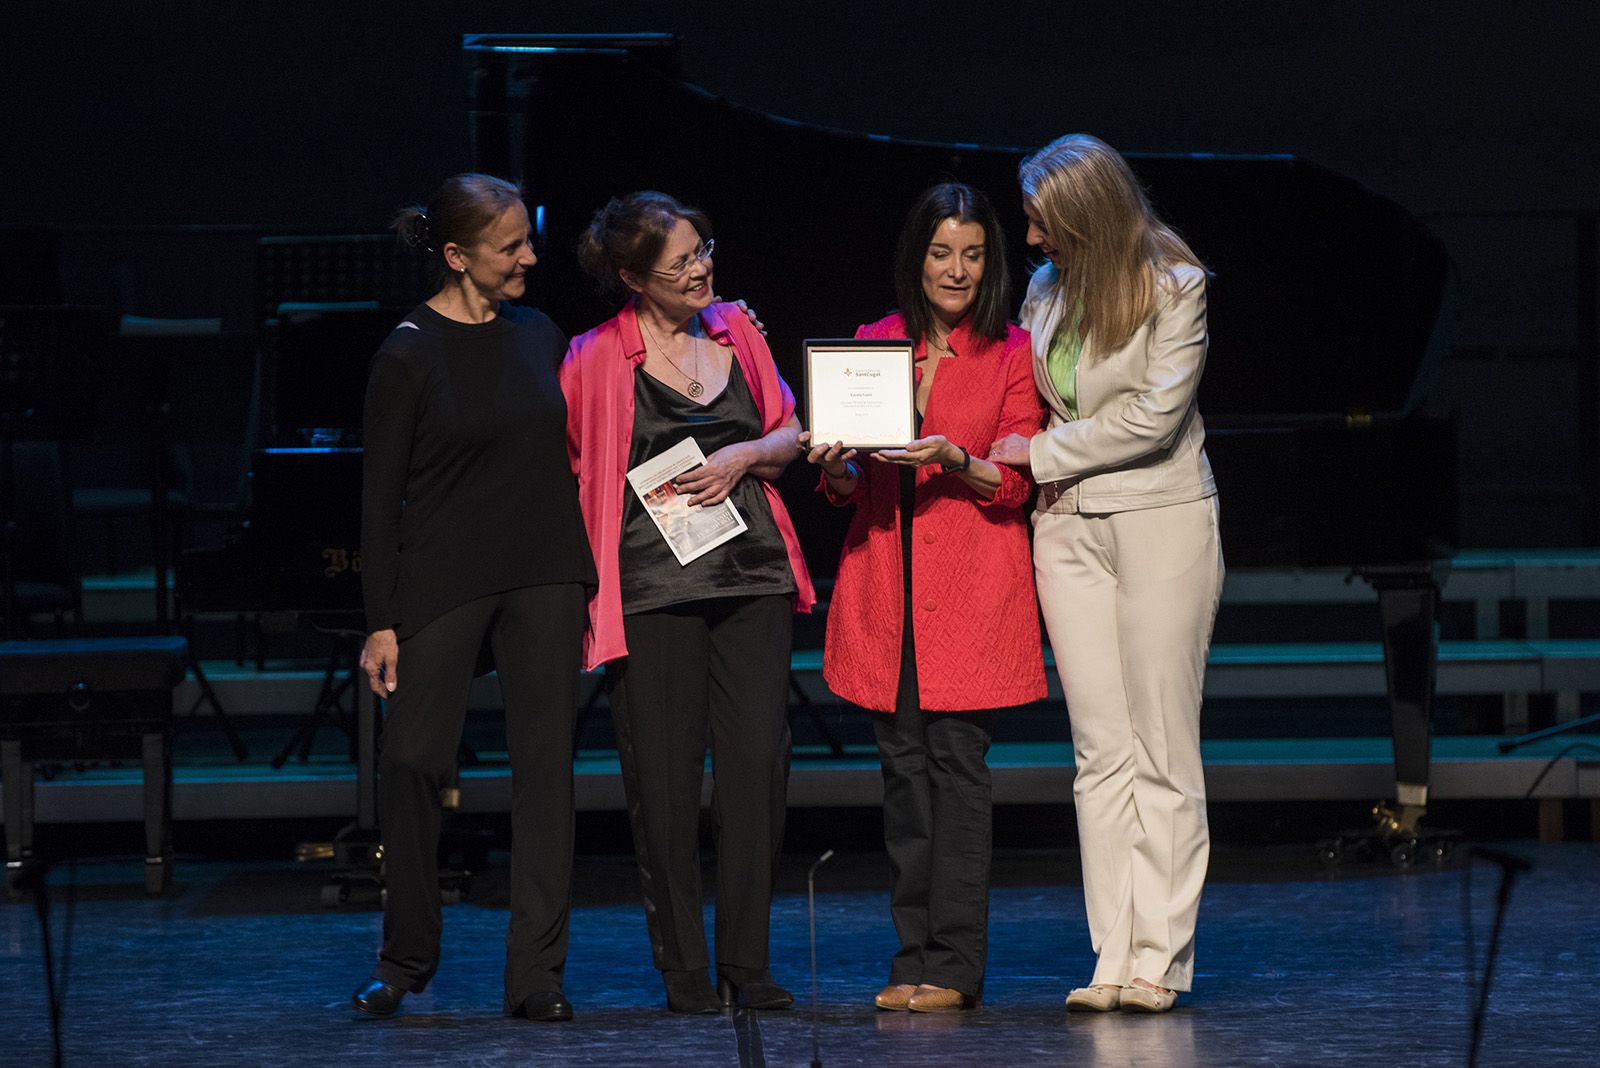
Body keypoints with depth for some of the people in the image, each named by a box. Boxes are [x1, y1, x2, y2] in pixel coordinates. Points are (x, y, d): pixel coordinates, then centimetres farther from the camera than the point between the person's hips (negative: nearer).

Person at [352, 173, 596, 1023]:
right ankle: (405, 959, 14)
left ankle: (536, 975, 3)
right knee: (414, 758, -5)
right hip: (441, 582, -4)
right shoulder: (409, 356, -6)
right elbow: (379, 496, -5)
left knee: (545, 763, 0)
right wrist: (381, 621, -9)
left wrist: (583, 583, 13)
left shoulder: (539, 337, 9)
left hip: (543, 580, 4)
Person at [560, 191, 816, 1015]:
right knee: (664, 776, -2)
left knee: (758, 762, -1)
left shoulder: (734, 330, 11)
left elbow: (788, 435, 19)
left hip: (752, 573, 4)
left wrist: (743, 456, -1)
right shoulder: (596, 360, -1)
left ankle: (747, 962, 7)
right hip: (653, 583, -4)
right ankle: (682, 969, 6)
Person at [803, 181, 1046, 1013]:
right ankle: (913, 957, 8)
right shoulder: (873, 344, 12)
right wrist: (837, 466, -9)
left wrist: (951, 459, -20)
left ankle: (954, 967, -6)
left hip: (970, 586, -3)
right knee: (903, 765, 4)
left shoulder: (1010, 354, 3)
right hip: (886, 581, 3)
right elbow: (849, 487, 13)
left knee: (956, 759, -7)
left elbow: (1015, 482, -2)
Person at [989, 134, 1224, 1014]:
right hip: (1068, 525, 5)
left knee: (1163, 753, -3)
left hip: (1161, 520, -5)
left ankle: (1160, 961, -2)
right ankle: (1113, 959, 2)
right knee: (1101, 750, 2)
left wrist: (1040, 453, -8)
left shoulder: (1174, 286, -7)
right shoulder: (1046, 291, 11)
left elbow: (1154, 416, -13)